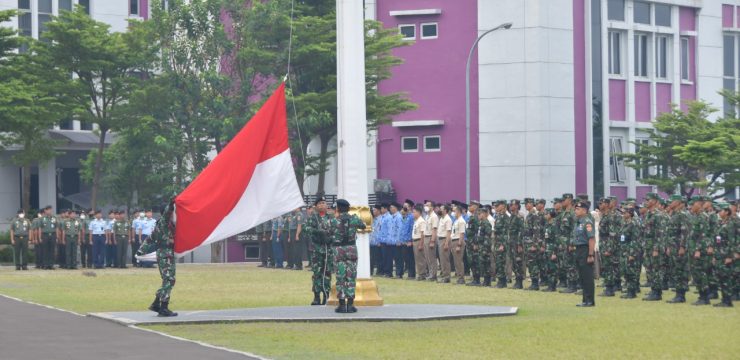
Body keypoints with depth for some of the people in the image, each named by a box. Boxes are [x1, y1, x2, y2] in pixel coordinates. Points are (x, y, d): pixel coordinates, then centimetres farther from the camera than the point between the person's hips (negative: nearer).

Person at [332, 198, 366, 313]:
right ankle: (350, 304, 4)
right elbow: (363, 226, 16)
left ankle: (342, 305, 1)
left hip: (338, 249, -1)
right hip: (351, 249, 1)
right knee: (351, 278, 6)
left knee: (340, 278, 3)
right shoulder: (354, 219, -1)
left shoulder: (334, 221, -7)